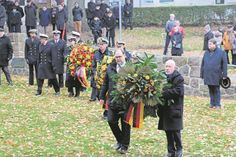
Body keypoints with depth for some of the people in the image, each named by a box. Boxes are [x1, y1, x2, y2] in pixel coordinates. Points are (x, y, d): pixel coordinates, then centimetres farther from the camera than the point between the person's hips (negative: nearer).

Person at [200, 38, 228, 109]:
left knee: (216, 90, 2)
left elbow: (224, 64, -4)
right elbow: (203, 64, 14)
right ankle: (212, 103, 18)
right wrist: (202, 74, 12)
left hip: (216, 76, -4)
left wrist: (224, 74, -8)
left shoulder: (221, 52, -3)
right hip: (207, 75, 4)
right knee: (211, 90, 10)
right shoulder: (206, 53, 10)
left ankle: (217, 104, 8)